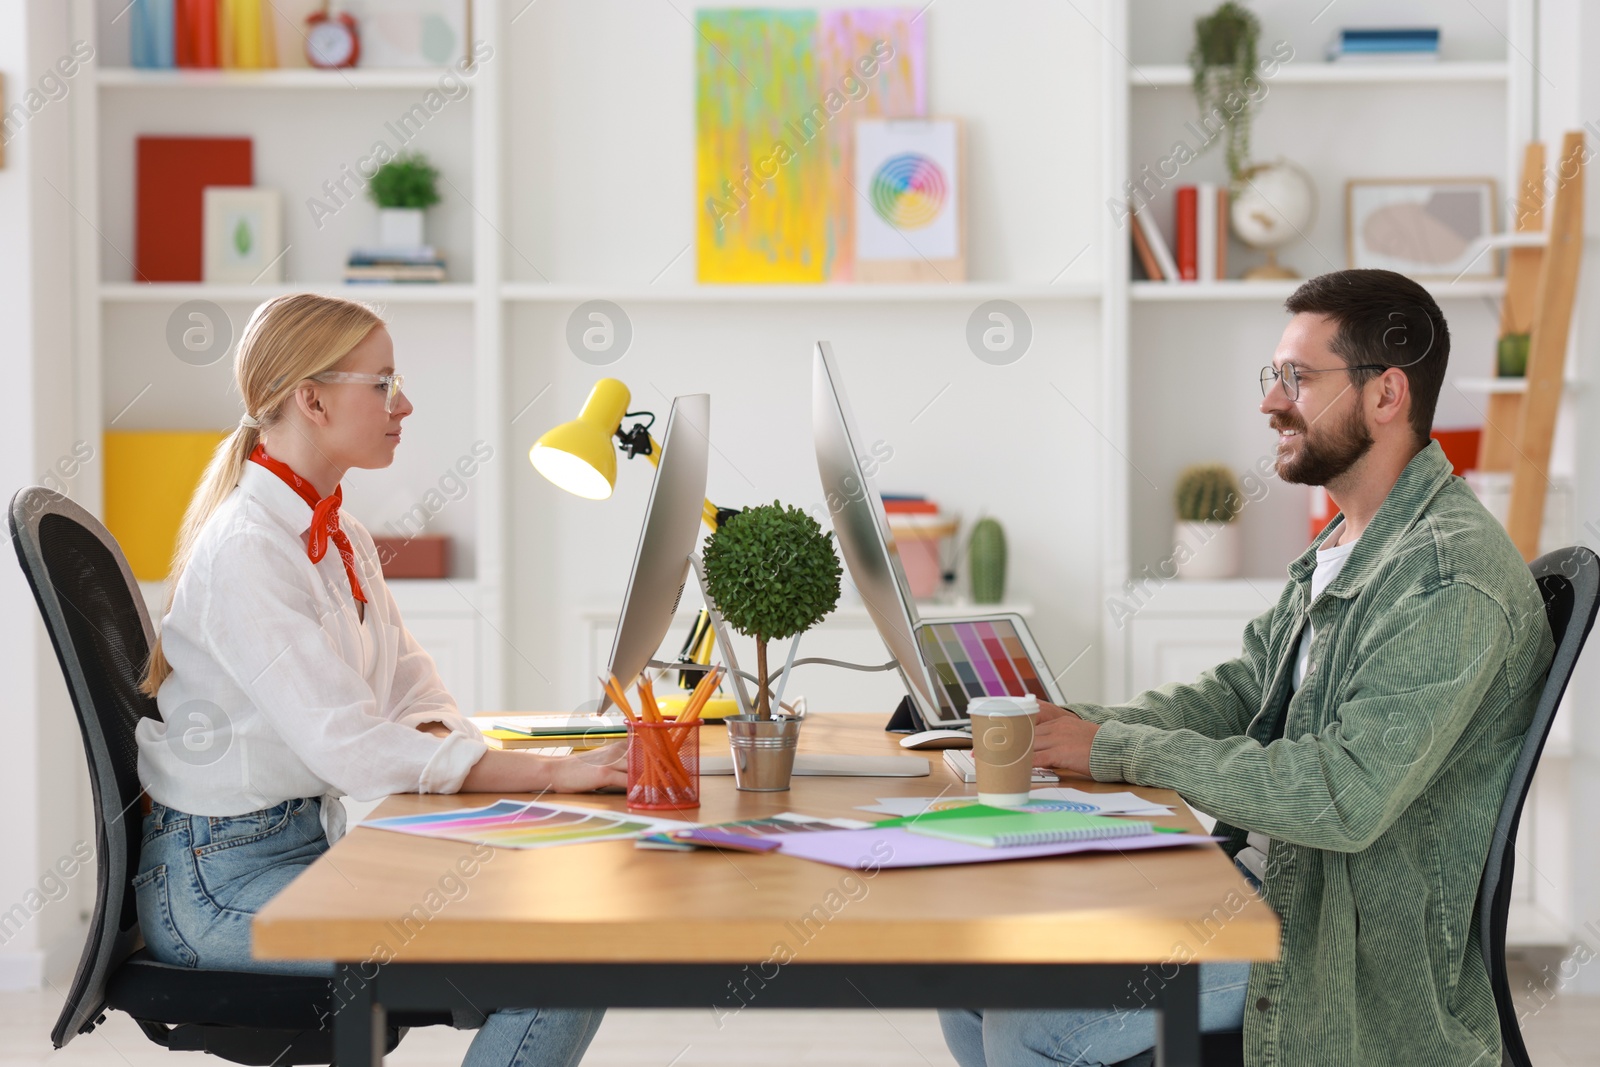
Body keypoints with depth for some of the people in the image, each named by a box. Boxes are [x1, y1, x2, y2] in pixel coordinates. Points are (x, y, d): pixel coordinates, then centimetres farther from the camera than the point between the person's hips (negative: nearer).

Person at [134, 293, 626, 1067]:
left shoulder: (343, 539, 12)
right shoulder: (244, 552, -18)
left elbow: (412, 693, 13)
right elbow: (348, 748, -25)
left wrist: (439, 743, -11)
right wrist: (555, 772, -27)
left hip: (314, 843, 9)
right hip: (221, 879, -9)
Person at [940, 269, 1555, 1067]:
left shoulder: (1452, 581, -21)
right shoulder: (1345, 549, 13)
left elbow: (1347, 799, -28)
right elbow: (1239, 691, 16)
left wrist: (1118, 749, -22)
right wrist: (1076, 727, -2)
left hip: (1345, 946, -9)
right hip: (1256, 881, 9)